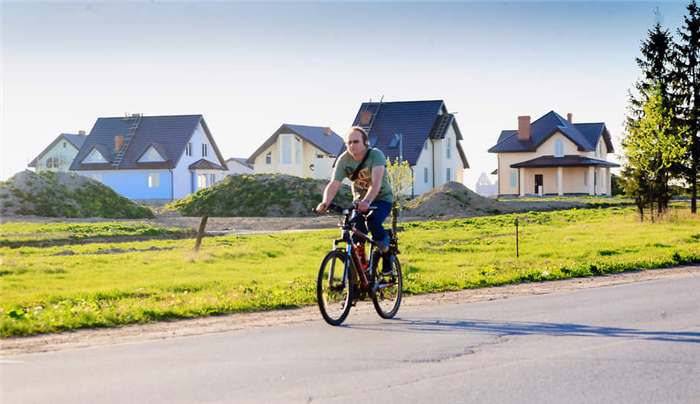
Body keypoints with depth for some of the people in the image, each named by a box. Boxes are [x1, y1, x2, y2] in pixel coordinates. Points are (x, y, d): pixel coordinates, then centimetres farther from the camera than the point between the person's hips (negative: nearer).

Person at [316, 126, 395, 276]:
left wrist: (367, 201, -56)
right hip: (360, 200, 4)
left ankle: (387, 255, -7)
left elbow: (376, 182, -38)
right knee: (356, 230, -17)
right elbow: (333, 184, -22)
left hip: (382, 198, -4)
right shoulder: (344, 160, -13)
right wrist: (325, 202, -42)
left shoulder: (376, 155, -24)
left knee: (373, 221, -30)